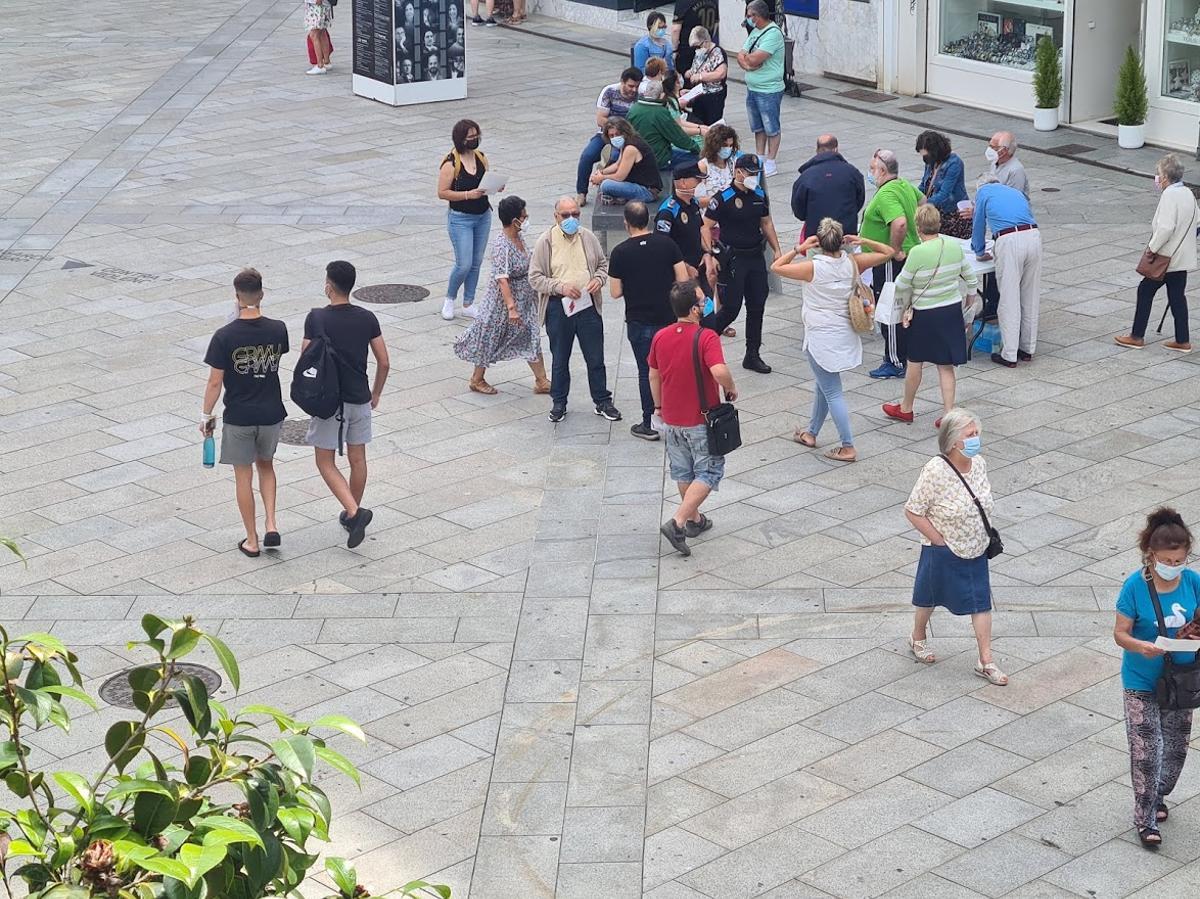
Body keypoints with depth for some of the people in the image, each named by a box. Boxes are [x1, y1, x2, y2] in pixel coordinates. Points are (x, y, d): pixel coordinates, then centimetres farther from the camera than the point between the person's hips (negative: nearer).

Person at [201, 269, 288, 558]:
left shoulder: (225, 336, -16)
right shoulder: (277, 329, -8)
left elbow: (215, 382, -12)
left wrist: (206, 415, 1)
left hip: (238, 417, -3)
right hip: (271, 413, 3)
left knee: (244, 477, 10)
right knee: (266, 465, 25)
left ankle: (252, 540, 16)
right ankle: (271, 525, 12)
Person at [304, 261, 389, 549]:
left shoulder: (317, 318, -14)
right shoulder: (367, 318, -2)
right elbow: (383, 362, 1)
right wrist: (376, 393, 15)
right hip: (360, 399, 4)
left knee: (326, 463, 5)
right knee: (357, 459, 17)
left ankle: (354, 512, -12)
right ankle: (353, 513, 29)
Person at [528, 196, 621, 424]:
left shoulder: (588, 238, 3)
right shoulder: (545, 242, -6)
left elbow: (603, 264, 15)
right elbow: (535, 277, -5)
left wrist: (598, 279, -7)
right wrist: (560, 287, -18)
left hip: (588, 305, 2)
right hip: (558, 307, -2)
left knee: (595, 358, 8)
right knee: (560, 360, 11)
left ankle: (602, 401, 20)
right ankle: (558, 403, 25)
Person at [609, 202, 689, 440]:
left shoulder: (620, 252, -11)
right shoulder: (667, 243, -5)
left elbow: (615, 293, -7)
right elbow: (683, 279, -4)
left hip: (639, 321, -2)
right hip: (669, 317, 2)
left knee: (647, 371, 7)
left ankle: (649, 424, 11)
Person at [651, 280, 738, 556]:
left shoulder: (660, 337, -2)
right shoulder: (706, 337, -22)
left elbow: (654, 375, 9)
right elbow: (719, 371, -35)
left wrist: (659, 406, 23)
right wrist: (731, 389, -14)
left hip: (672, 418, 6)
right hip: (701, 420, -6)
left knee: (683, 471, 21)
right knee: (709, 472, 5)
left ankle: (693, 519, 35)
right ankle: (678, 522, -7)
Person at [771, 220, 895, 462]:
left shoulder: (813, 267, -18)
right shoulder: (852, 263, -5)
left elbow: (776, 267, -11)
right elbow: (888, 252, 5)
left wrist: (800, 248, -10)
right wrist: (863, 242, -2)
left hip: (821, 338, -6)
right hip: (845, 337, 6)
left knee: (832, 392, -2)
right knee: (823, 385, 23)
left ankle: (848, 447, -4)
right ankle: (811, 433, 37)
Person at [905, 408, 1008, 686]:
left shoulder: (978, 464, -7)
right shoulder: (935, 472, -28)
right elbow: (913, 511, -21)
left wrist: (987, 536, 8)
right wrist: (940, 540, -18)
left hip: (976, 550, 5)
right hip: (943, 552, -5)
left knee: (981, 602, 5)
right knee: (930, 597, 18)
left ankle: (986, 662, 13)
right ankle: (917, 638, 45)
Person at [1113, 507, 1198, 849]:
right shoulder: (1135, 586, -16)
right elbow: (1120, 633, -12)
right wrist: (1141, 646, -33)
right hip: (1142, 682, -4)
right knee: (1145, 751, -4)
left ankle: (1157, 796, 41)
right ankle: (1145, 819, 9)